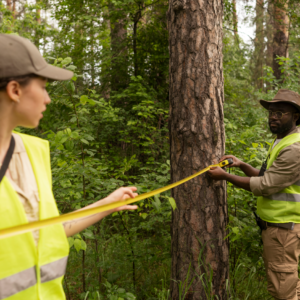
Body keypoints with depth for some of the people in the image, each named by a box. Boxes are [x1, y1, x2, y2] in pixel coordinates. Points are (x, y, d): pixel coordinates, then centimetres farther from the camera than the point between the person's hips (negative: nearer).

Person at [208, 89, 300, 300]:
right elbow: (268, 179, 20)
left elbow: (265, 186, -21)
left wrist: (225, 176, -13)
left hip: (283, 227, -10)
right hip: (275, 224, 10)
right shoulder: (281, 142, 14)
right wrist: (241, 165, 4)